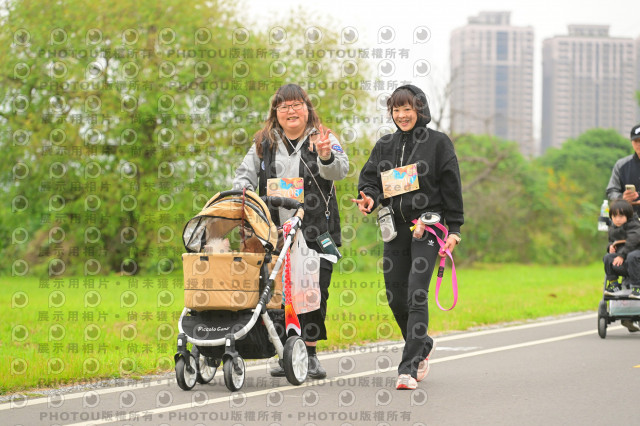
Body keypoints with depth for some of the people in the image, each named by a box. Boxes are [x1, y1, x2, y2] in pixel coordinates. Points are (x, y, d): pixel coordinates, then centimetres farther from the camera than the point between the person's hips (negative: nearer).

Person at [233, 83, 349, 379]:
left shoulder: (323, 140, 4)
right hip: (275, 233, 2)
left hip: (316, 233, -2)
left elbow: (339, 171, -12)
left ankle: (310, 355, 4)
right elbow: (245, 174, 17)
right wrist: (242, 191, -6)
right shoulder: (264, 144, 13)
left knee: (314, 292, -5)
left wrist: (326, 156, -34)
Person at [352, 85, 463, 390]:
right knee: (394, 297, 7)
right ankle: (423, 345, 34)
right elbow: (369, 178, 12)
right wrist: (368, 198, -12)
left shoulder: (438, 143, 1)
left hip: (427, 227, -5)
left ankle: (409, 368, -16)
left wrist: (454, 229, -4)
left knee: (416, 295, -14)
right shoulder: (384, 146, 13)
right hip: (395, 227, 5)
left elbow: (451, 187, 0)